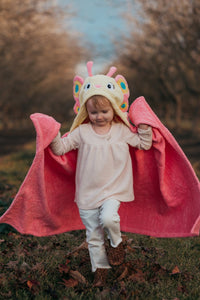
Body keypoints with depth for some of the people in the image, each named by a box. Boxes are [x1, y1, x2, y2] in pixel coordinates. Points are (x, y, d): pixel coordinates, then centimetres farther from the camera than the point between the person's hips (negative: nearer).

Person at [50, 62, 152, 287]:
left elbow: (144, 144, 8)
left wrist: (144, 127, -5)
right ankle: (100, 268, 31)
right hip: (87, 192, 2)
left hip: (113, 189, -1)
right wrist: (53, 136, -18)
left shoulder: (122, 131, 0)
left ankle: (116, 242, 3)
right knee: (93, 235, 9)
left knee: (108, 218, -30)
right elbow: (60, 148, -1)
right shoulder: (82, 132, -2)